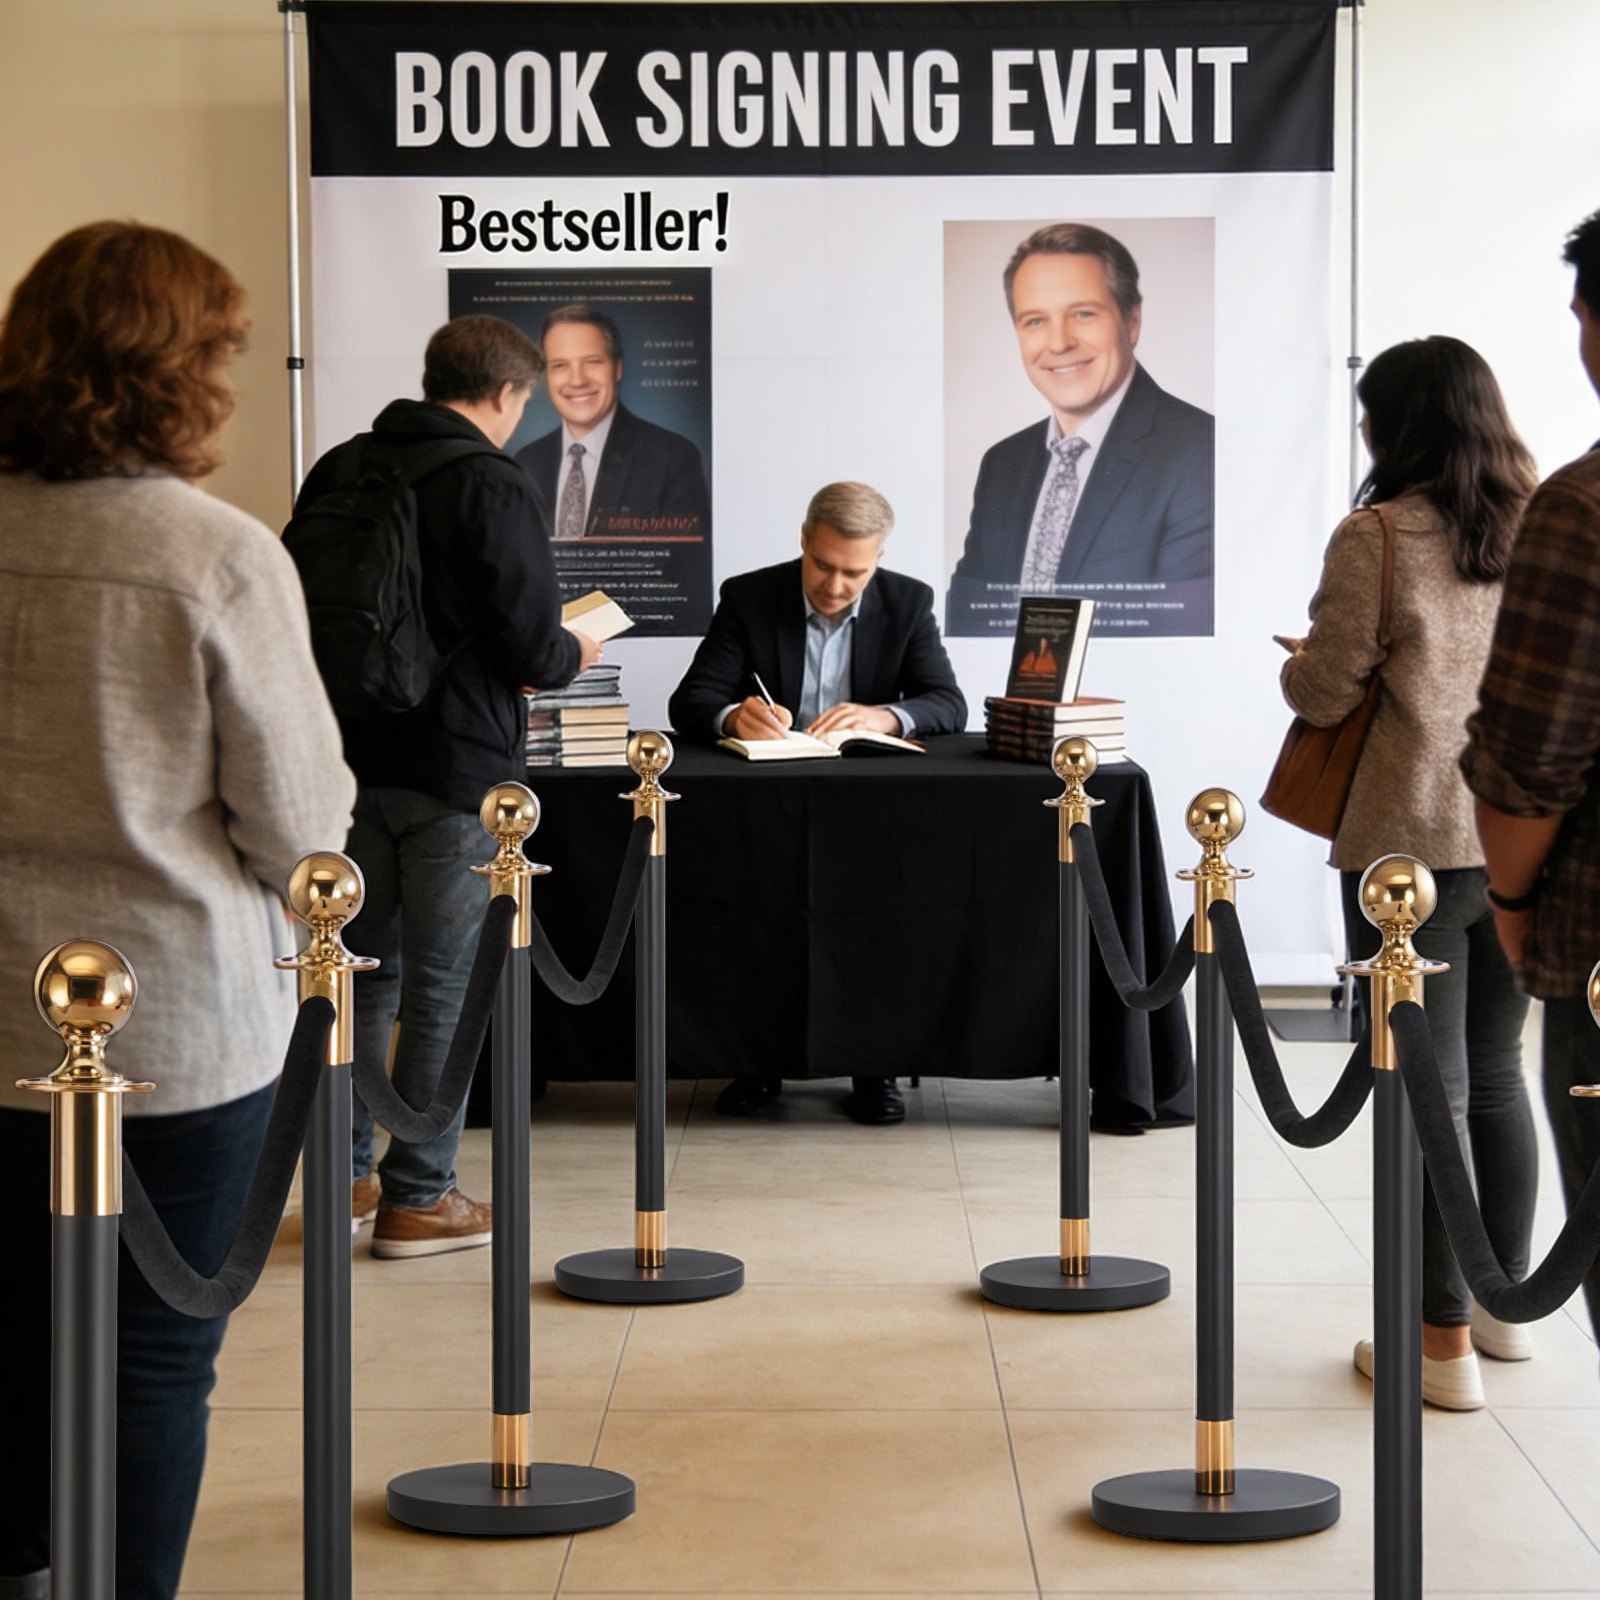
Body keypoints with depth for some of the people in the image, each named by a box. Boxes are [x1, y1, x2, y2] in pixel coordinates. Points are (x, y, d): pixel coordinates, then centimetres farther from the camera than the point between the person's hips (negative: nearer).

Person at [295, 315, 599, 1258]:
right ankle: (418, 1199, 10)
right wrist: (575, 653, 5)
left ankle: (346, 1177, 25)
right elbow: (531, 649, -17)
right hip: (458, 765, -6)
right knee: (445, 986, 4)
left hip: (353, 758, 6)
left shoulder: (339, 470, 4)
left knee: (365, 972, 18)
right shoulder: (493, 483, -14)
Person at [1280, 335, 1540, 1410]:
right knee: (1498, 1076, 18)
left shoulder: (1377, 537, -11)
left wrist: (1301, 661, 14)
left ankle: (1444, 1342, 6)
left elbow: (1323, 695, -9)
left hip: (1415, 846, -6)